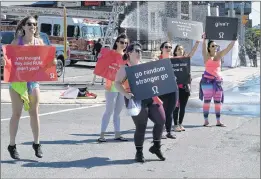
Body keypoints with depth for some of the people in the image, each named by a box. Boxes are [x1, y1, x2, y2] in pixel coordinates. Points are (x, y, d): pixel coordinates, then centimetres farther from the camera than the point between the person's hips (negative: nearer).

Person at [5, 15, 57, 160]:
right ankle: (12, 145, 12)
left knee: (34, 113, 6)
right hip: (17, 80, -2)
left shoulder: (39, 42, 5)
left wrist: (52, 61, -15)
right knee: (16, 114, 1)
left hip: (33, 80, 2)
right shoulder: (17, 41, -1)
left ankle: (36, 143, 18)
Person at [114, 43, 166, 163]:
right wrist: (126, 94, -24)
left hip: (151, 97, 6)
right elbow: (117, 83, -10)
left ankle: (156, 146, 19)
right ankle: (139, 153, 12)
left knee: (161, 120, -1)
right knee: (141, 127, -5)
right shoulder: (125, 68, 0)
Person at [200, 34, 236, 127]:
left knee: (218, 101, 6)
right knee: (207, 100, -2)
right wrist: (204, 39, -34)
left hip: (218, 81, 5)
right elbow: (204, 48, -20)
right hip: (207, 80, -4)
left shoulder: (219, 55, 9)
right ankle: (206, 121, 2)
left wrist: (234, 40, -5)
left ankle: (218, 121, 11)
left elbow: (228, 48, 5)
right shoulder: (206, 56, -2)